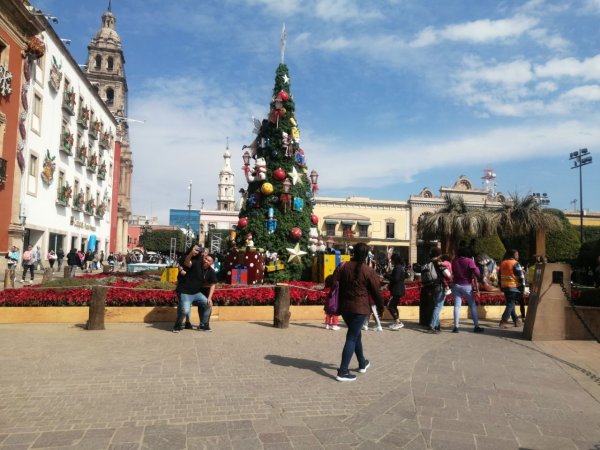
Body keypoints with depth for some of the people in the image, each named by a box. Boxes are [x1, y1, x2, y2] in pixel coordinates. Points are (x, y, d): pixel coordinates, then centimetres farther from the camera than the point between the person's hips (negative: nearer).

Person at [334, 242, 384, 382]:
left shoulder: (344, 267, 3)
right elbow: (375, 291, -4)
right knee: (352, 337, -3)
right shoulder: (368, 271, -10)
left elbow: (339, 287, 8)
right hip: (359, 308, -6)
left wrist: (339, 305, 18)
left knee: (355, 334, 21)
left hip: (345, 306, 6)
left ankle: (362, 363, 36)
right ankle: (343, 371, -5)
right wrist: (381, 306, 12)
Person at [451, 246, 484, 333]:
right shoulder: (469, 261, -10)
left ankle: (456, 326, -3)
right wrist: (480, 277, 2)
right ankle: (476, 326, 10)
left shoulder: (454, 261, 2)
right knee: (473, 306, 8)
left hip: (456, 285, 3)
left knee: (457, 306, 3)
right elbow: (477, 272, -15)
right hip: (467, 285, -3)